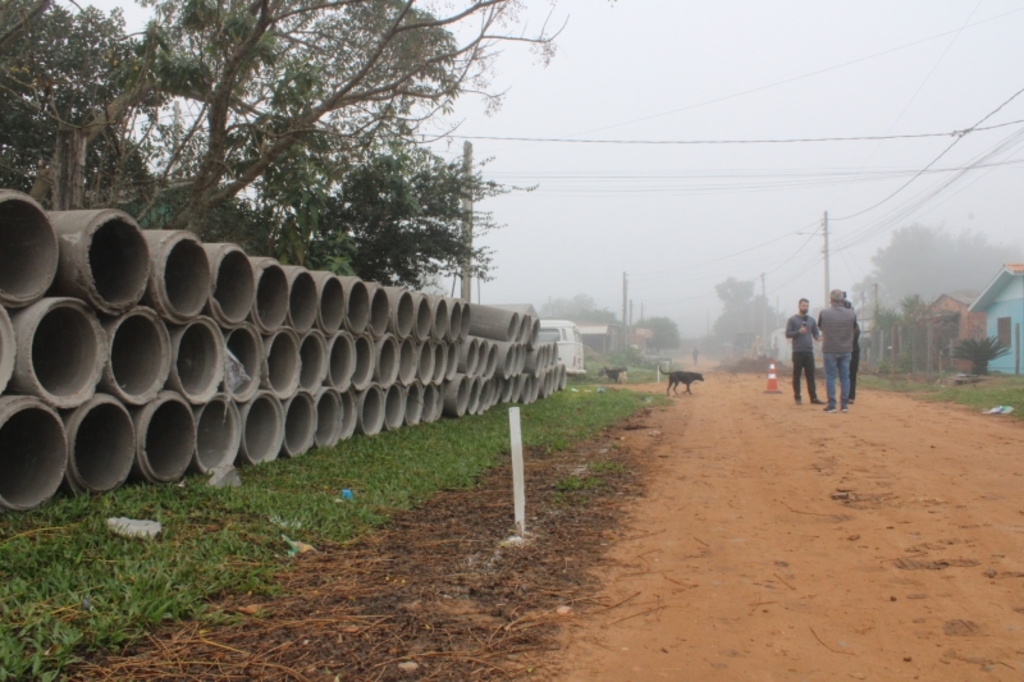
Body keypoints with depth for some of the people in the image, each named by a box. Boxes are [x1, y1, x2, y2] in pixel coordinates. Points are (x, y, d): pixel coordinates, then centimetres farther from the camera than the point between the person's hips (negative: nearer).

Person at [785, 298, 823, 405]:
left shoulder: (812, 320, 14)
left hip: (809, 352, 3)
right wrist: (799, 332, -18)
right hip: (797, 352, -3)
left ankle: (813, 398, 3)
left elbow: (816, 334, 14)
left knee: (810, 375, 2)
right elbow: (788, 334, -3)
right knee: (797, 375, 1)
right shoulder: (792, 320, 2)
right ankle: (797, 397, 7)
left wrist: (819, 337, -10)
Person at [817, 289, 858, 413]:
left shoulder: (824, 313, -10)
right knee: (845, 377, 9)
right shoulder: (851, 313, -4)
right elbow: (854, 328, 11)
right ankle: (844, 405, 10)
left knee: (830, 377, 5)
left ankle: (831, 405, 3)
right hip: (846, 350, 2)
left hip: (830, 350, -2)